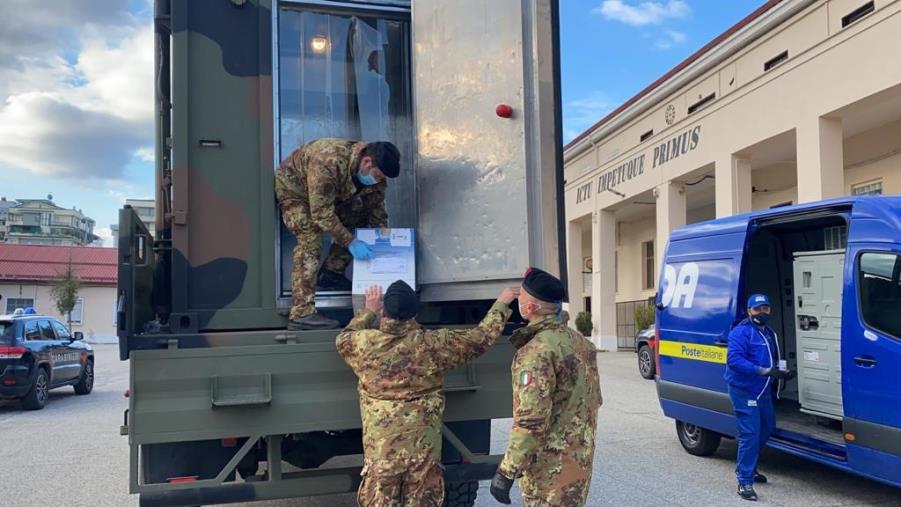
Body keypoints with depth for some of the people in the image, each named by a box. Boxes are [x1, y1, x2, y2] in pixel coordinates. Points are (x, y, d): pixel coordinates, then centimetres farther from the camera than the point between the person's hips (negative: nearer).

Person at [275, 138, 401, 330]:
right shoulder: (328, 162, -41)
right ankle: (301, 314, -29)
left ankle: (330, 275, 7)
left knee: (358, 216, -5)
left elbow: (376, 209, -6)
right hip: (293, 189, -8)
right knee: (310, 238, -24)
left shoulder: (374, 172, -18)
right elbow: (322, 213, -38)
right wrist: (350, 242, -35)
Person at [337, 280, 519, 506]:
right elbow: (480, 338, 3)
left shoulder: (365, 343, -9)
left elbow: (344, 339, 17)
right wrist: (501, 304, 16)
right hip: (424, 447, 0)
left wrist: (368, 311, 26)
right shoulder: (433, 344, -10)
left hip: (380, 448, 0)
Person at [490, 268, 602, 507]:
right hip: (580, 455, 9)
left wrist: (507, 470, -23)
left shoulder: (537, 351, -22)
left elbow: (530, 419, -26)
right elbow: (594, 399, 16)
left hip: (551, 465, -9)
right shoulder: (579, 341, 7)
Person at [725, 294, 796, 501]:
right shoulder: (741, 332, -15)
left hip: (763, 390, 9)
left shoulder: (769, 333, 14)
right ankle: (745, 482, -3)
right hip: (744, 391, -9)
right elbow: (734, 360, -26)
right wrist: (763, 371, -31)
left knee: (766, 428, 21)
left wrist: (782, 372, 4)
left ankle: (745, 467, 39)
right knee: (750, 434, -11)